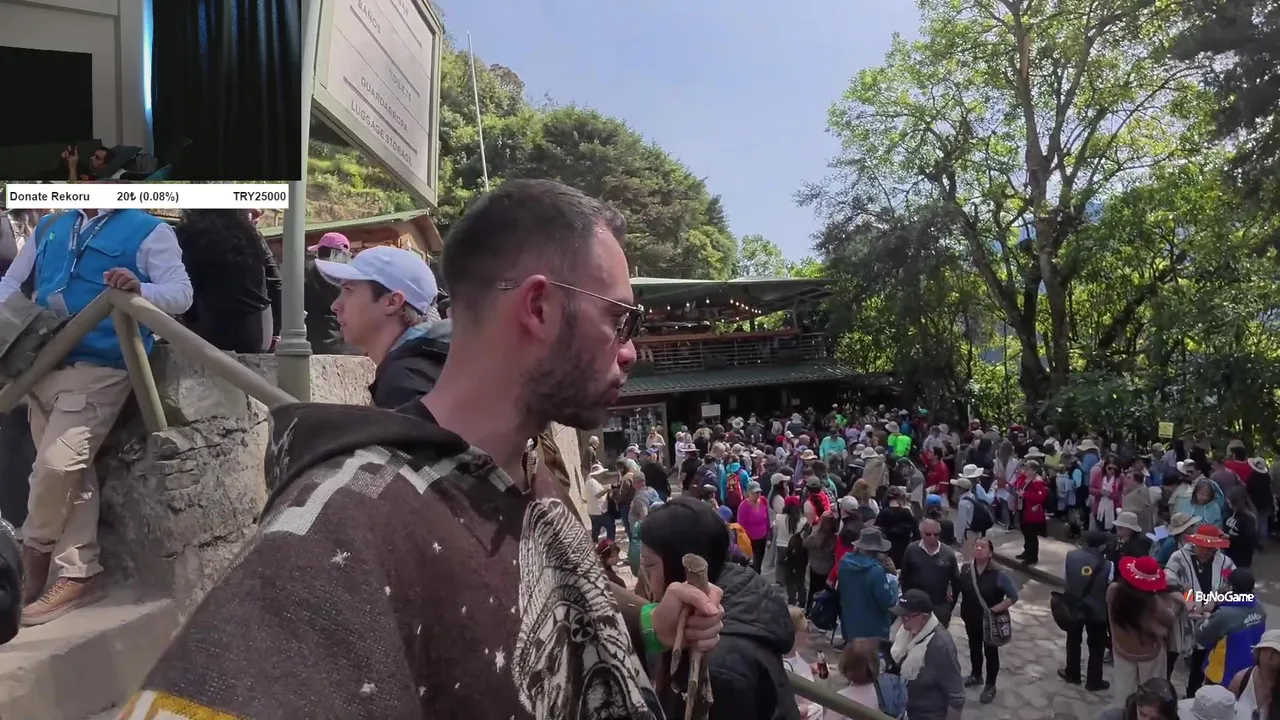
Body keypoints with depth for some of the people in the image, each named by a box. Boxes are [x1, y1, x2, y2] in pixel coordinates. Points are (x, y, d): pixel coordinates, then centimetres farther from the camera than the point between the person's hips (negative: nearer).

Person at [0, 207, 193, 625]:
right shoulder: (49, 227, 18)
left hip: (99, 370, -6)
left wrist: (140, 290, -32)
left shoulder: (148, 231, -2)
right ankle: (81, 574, 18)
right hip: (43, 365, 7)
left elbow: (182, 293, -11)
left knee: (55, 467, -12)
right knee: (70, 473, 9)